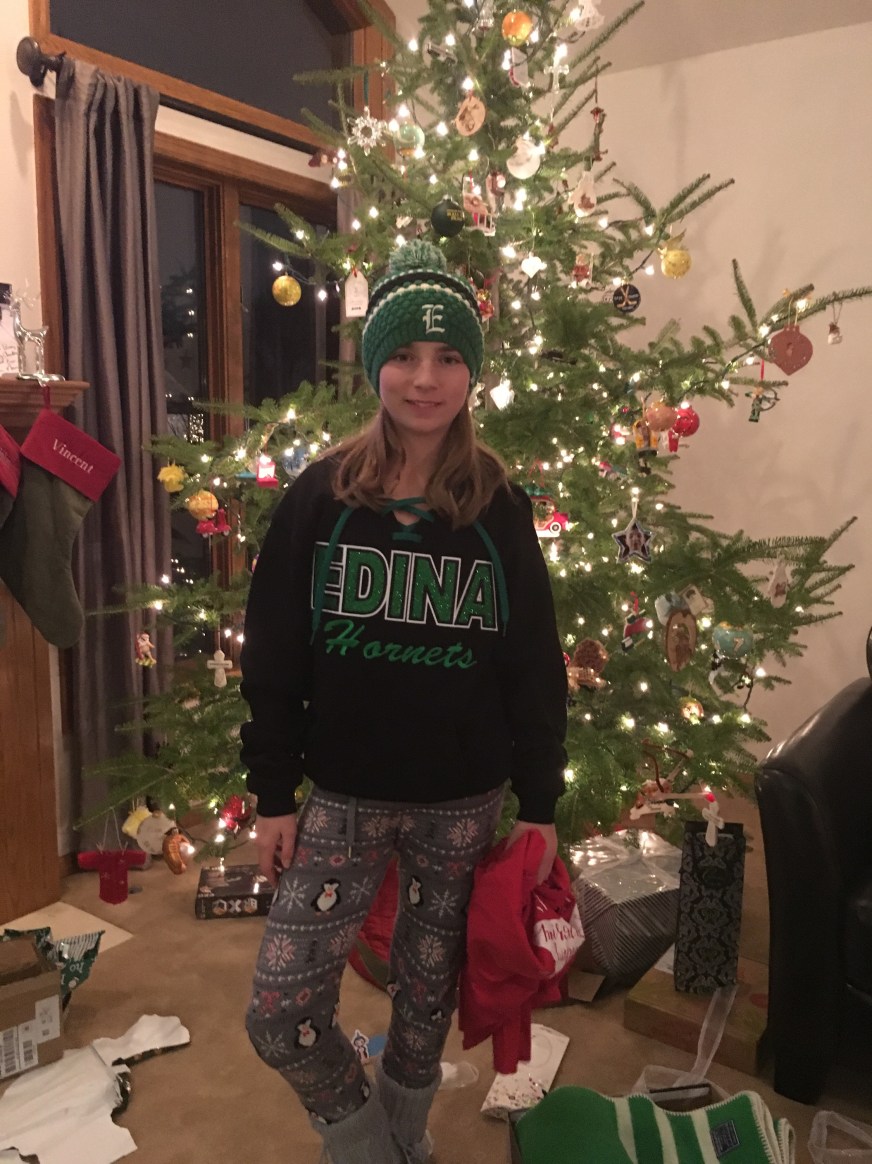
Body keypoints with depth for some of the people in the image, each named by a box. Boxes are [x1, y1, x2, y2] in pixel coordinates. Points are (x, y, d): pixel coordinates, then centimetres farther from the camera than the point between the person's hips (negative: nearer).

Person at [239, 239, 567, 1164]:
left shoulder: (500, 508, -4)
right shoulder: (320, 497, -6)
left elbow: (535, 666, -1)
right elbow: (272, 656, -3)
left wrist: (540, 804, 0)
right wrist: (273, 795, -3)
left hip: (465, 800, 0)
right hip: (345, 795, 0)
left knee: (427, 1001, 16)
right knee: (279, 1014, -2)